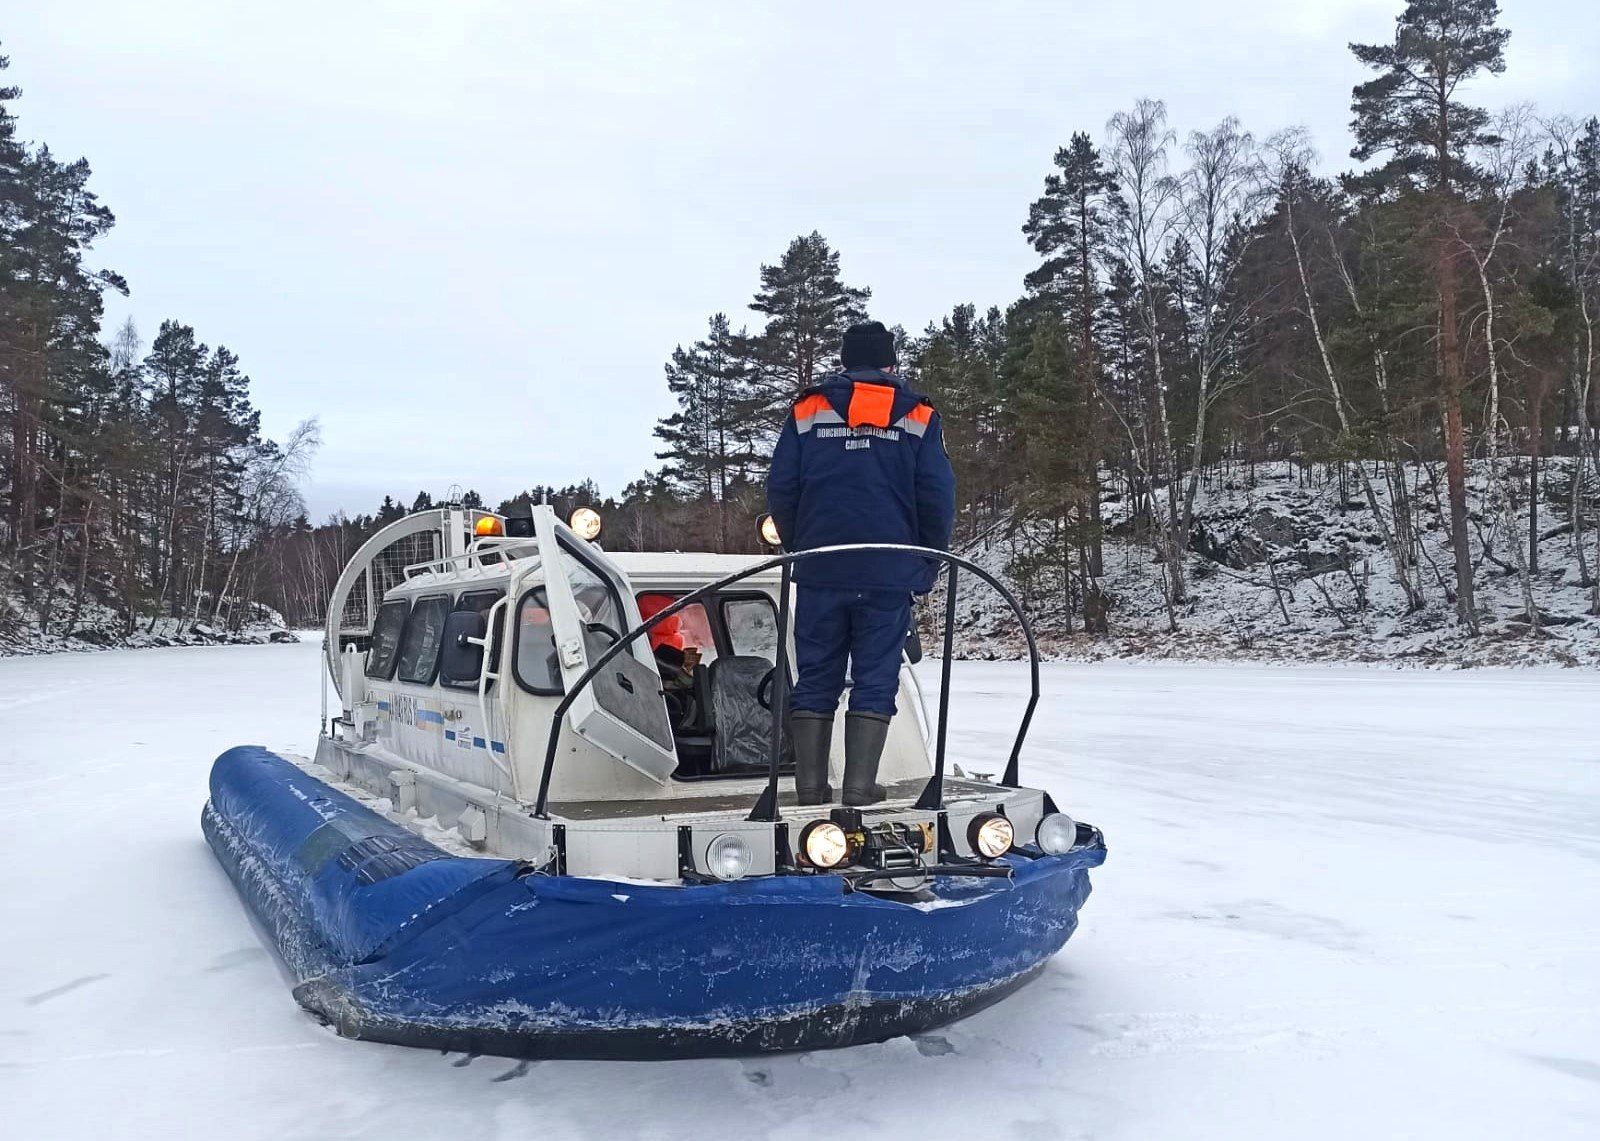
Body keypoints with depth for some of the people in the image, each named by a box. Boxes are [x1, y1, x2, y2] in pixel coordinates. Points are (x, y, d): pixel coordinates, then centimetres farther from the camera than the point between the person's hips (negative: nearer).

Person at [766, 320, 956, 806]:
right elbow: (938, 498, 0)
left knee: (815, 679, 8)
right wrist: (926, 567, 11)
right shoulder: (918, 417, 5)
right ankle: (860, 785, 1)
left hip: (820, 572, 1)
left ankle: (811, 784, 8)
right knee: (876, 681, 4)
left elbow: (780, 491, 3)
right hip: (890, 575, -1)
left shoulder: (807, 411, 7)